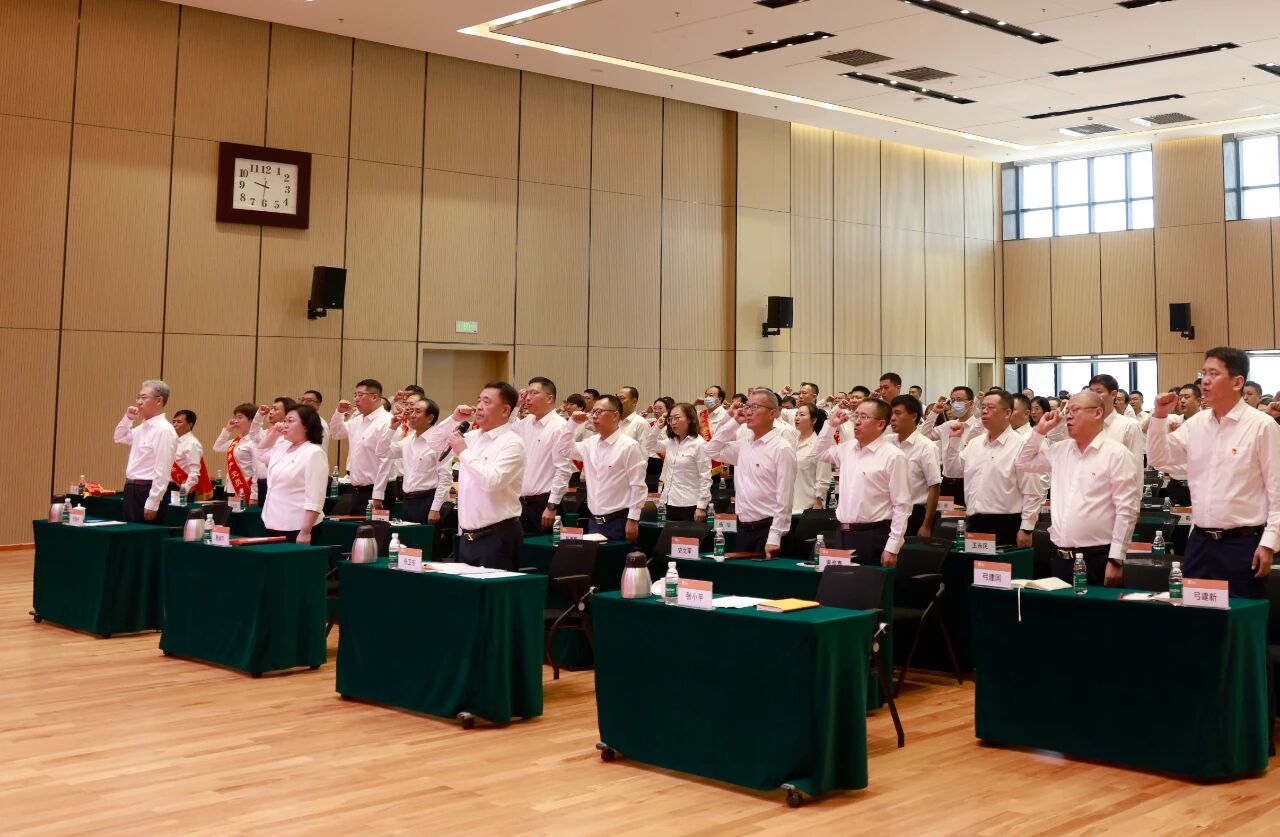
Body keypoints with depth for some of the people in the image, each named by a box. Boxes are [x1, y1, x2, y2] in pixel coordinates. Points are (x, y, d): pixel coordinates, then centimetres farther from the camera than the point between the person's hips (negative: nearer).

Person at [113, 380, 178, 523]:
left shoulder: (164, 430, -17)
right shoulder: (142, 428, 12)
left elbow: (162, 473, -21)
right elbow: (119, 438, 32)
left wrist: (152, 504, -22)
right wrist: (127, 418, 13)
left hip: (147, 492, -9)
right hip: (132, 490, 9)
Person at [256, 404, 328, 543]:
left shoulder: (314, 453, -14)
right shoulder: (283, 448, 13)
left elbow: (314, 500, -20)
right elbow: (261, 454, 35)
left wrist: (305, 532, -24)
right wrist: (272, 433, 17)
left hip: (296, 529, -8)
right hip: (274, 526, 9)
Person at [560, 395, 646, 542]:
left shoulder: (629, 446, -11)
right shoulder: (591, 443, 9)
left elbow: (638, 486, -12)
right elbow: (563, 449, 18)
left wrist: (633, 520, -15)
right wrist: (573, 424, 5)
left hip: (619, 521, -6)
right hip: (594, 521, 7)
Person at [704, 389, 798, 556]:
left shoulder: (782, 448, -12)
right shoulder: (744, 446, 10)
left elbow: (784, 499, -15)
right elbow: (712, 450, 20)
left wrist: (774, 539, -19)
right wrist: (732, 421, 10)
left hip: (767, 529, -7)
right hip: (743, 529, 7)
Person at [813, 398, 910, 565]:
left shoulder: (892, 456, -10)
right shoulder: (848, 449, 12)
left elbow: (902, 506, -12)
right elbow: (819, 453, 31)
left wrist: (892, 548, -15)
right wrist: (831, 425, 16)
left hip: (873, 538, -7)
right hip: (843, 534, 7)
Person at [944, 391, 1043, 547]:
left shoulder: (1020, 446, -8)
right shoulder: (974, 443, 12)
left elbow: (1032, 494, -9)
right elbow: (952, 469, 19)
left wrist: (1026, 529, -11)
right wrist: (954, 440, 7)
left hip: (1006, 526, -6)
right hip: (974, 523, 6)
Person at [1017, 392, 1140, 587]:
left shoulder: (1116, 454, -8)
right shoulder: (1060, 450, 13)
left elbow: (1126, 510, -12)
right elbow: (1023, 463, 25)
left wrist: (1116, 560, -15)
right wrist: (1040, 430, 11)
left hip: (1097, 558, -6)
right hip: (1060, 556, 6)